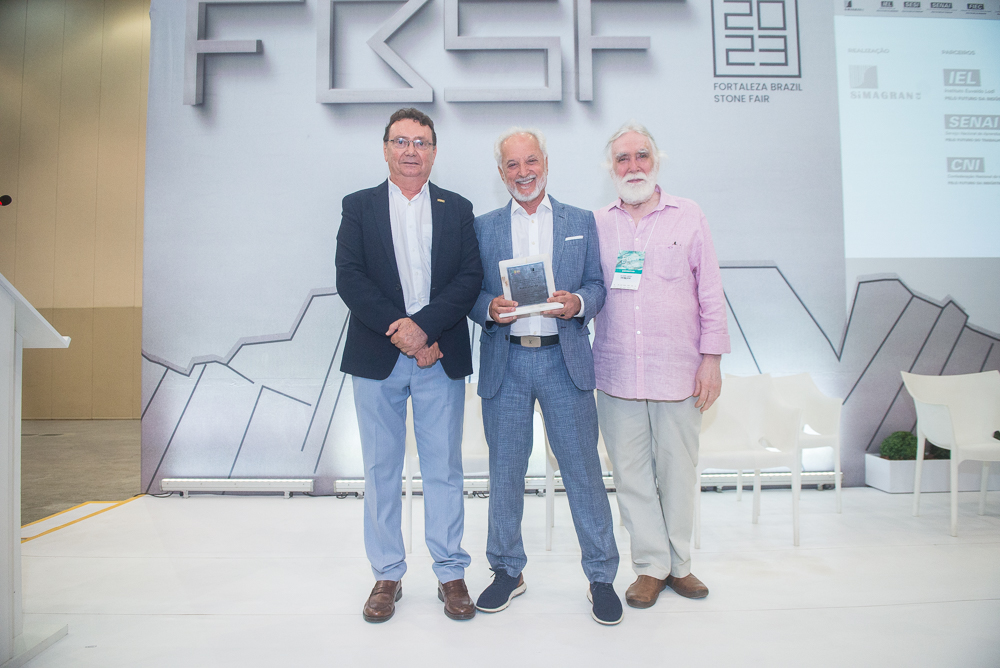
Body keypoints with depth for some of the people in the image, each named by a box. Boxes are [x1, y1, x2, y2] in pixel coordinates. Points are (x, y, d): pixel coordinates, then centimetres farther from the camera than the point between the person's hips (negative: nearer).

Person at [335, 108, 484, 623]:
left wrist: (423, 325, -15)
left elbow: (470, 277, -1)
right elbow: (349, 278, -3)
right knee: (381, 469, 8)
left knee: (444, 468, 7)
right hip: (377, 358, 0)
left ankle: (451, 573, 21)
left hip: (441, 359, 0)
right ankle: (387, 575, 23)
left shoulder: (457, 209, 10)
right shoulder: (359, 207, 9)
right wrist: (398, 330, -14)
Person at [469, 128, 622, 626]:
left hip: (564, 360, 0)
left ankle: (601, 576, 21)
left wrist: (578, 302, -14)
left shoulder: (581, 222, 11)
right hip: (505, 364, 1)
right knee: (505, 471, 9)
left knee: (583, 469, 4)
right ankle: (508, 570, 28)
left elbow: (597, 285, 8)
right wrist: (489, 308, -15)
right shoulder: (483, 227, 10)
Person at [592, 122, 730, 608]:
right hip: (616, 372, 1)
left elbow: (710, 293, 4)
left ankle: (680, 563, 26)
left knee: (677, 471, 7)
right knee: (631, 473, 6)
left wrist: (711, 358, -1)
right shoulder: (596, 224, 9)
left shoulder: (688, 217, 6)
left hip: (677, 369, -1)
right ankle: (651, 566, 21)